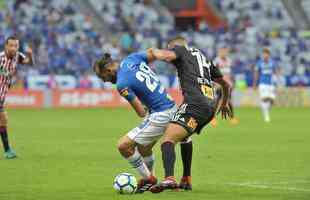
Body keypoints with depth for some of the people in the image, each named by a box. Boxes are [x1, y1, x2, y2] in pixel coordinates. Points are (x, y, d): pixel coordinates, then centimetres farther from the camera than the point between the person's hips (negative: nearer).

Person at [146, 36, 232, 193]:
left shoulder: (180, 50, 13)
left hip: (194, 103, -8)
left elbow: (165, 56, -11)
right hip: (211, 106, 8)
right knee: (184, 136, 31)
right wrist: (224, 104, 57)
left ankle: (169, 178, -43)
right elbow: (226, 84, 40)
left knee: (168, 139, -18)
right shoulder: (205, 58, 33)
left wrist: (153, 51, 12)